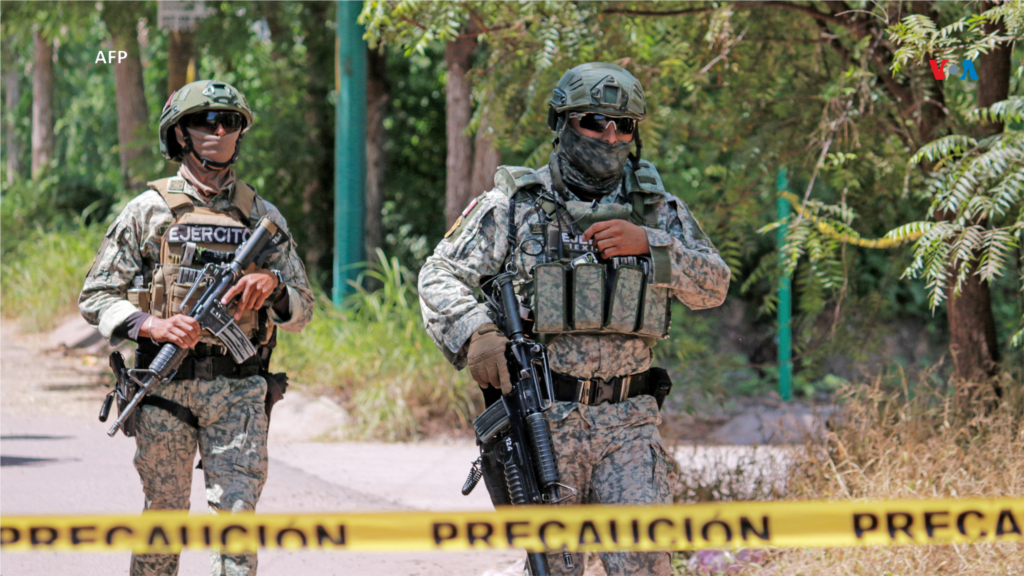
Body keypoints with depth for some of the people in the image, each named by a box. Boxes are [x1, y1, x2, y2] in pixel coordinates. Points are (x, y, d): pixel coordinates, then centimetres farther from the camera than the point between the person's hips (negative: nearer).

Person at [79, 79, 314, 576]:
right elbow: (96, 297, 4)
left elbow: (302, 310, 15)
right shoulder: (149, 211, 5)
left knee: (236, 512, -9)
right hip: (165, 385, -1)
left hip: (239, 390, 1)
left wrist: (273, 284, -8)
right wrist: (152, 325, -13)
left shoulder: (263, 216, 13)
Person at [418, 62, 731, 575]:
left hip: (629, 422, 2)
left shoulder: (656, 210, 12)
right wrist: (475, 333, -21)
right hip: (540, 421, -1)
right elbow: (440, 278, -1)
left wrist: (648, 244, -10)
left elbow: (713, 286, 6)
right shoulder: (513, 206, 3)